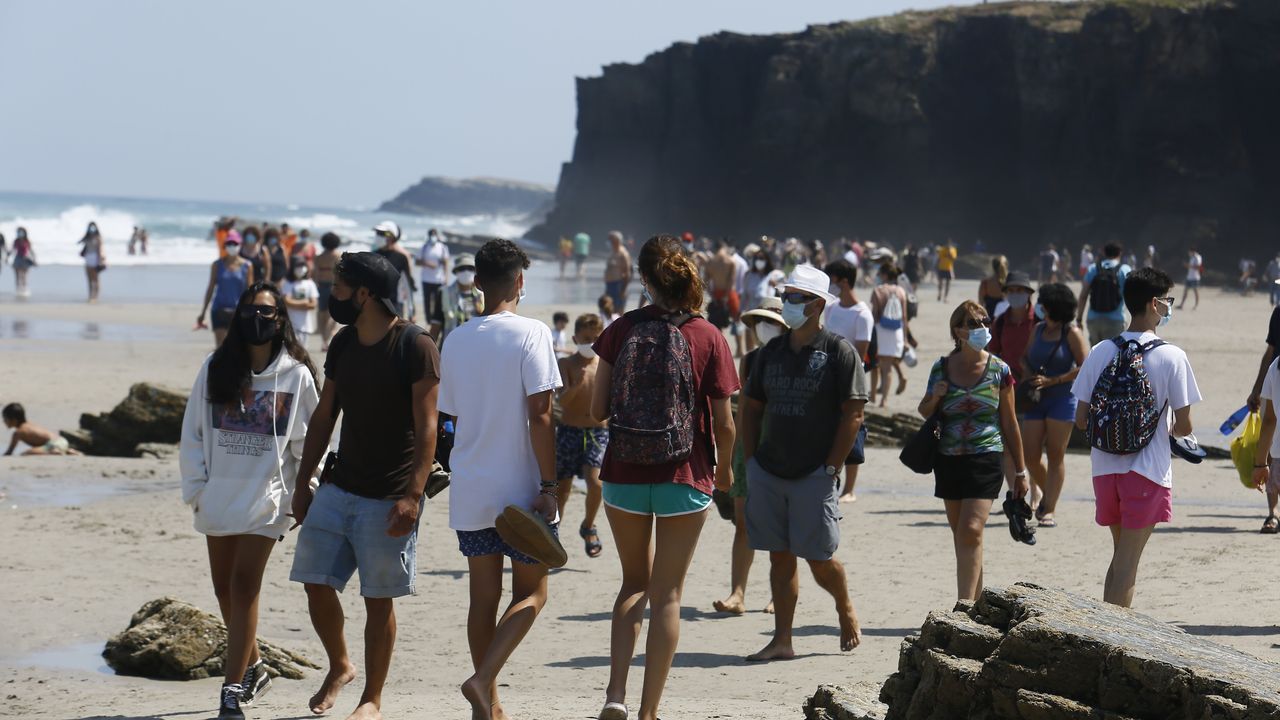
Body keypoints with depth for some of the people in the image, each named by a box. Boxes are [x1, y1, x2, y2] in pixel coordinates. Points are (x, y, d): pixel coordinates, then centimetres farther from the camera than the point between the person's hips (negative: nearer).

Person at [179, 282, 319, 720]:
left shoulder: (296, 375, -3)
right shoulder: (215, 369, 3)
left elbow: (309, 442, 3)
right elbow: (193, 433, 6)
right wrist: (195, 487, 1)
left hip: (266, 498, -4)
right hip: (219, 496, 4)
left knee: (244, 586, -11)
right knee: (225, 589, 12)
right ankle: (252, 668, 33)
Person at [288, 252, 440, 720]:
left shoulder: (415, 346, -12)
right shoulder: (343, 344, 9)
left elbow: (426, 427, -15)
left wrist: (413, 495, -22)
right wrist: (303, 482, 13)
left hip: (389, 499, -6)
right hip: (338, 487, 6)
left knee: (379, 600, 1)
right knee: (316, 583, 4)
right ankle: (339, 667, 28)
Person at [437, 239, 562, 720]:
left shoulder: (456, 341, 6)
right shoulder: (531, 334, -10)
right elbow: (539, 417, -15)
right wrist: (549, 487, -12)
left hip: (469, 493, 5)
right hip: (519, 489, -5)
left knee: (483, 597, 11)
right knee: (531, 593, 7)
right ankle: (484, 679, -12)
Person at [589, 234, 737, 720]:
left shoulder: (621, 330, -4)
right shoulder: (708, 337, -7)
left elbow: (597, 411, -3)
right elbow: (725, 424, -5)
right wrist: (724, 471, 13)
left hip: (623, 478, 2)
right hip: (684, 480, -1)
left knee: (635, 584, 20)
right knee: (667, 595, 9)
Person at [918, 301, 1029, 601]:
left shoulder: (998, 370, -2)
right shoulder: (941, 368, 3)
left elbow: (1009, 424, 5)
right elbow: (924, 412, 16)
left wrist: (1020, 471, 8)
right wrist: (935, 398, -7)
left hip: (986, 459, -3)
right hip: (949, 461, 3)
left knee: (971, 531, -17)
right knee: (961, 537, 10)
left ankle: (966, 604, -18)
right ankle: (976, 601, 22)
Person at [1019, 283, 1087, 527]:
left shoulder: (1072, 333, -7)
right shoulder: (1038, 329, 10)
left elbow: (1084, 367, -12)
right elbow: (1025, 357, 23)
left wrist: (1051, 381, -15)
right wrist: (1027, 373, 1)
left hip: (1063, 399, -5)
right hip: (1036, 399, 5)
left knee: (1055, 456, -1)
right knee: (1030, 456, 2)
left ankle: (1049, 510, 4)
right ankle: (1044, 493, 28)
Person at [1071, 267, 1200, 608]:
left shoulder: (1100, 353, 1)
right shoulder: (1172, 358, -10)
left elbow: (1081, 420, 2)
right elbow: (1184, 426, -8)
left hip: (1105, 468, 5)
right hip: (1148, 471, -5)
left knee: (1120, 555, 20)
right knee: (1127, 565, -1)